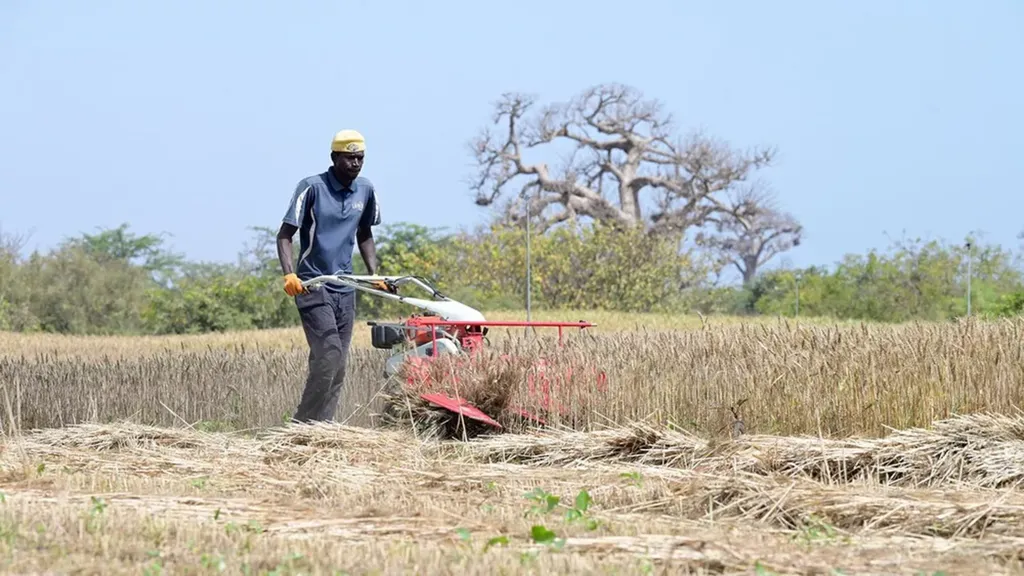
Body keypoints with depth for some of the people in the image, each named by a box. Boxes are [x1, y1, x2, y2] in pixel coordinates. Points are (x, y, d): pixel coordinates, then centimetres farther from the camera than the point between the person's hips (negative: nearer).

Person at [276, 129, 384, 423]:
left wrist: (373, 273, 11)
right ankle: (303, 426, -11)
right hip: (312, 285, -6)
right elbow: (285, 234, -8)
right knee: (329, 354, -18)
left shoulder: (366, 190, 8)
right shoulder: (312, 187, -9)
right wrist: (289, 275, -23)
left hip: (345, 287, 6)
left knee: (338, 365, 4)